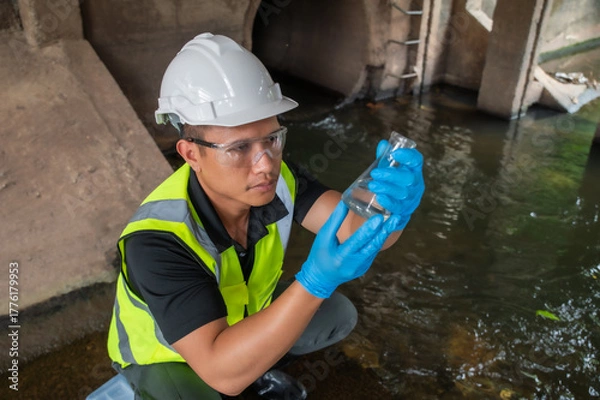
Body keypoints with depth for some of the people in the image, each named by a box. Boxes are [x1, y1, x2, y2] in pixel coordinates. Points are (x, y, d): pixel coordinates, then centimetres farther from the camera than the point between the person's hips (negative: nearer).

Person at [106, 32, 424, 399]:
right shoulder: (156, 240, -40)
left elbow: (358, 229, -32)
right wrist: (316, 281, -55)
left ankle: (261, 368, 21)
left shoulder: (275, 179, -25)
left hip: (240, 315, 5)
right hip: (164, 355, -4)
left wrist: (391, 206, -56)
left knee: (339, 315, -3)